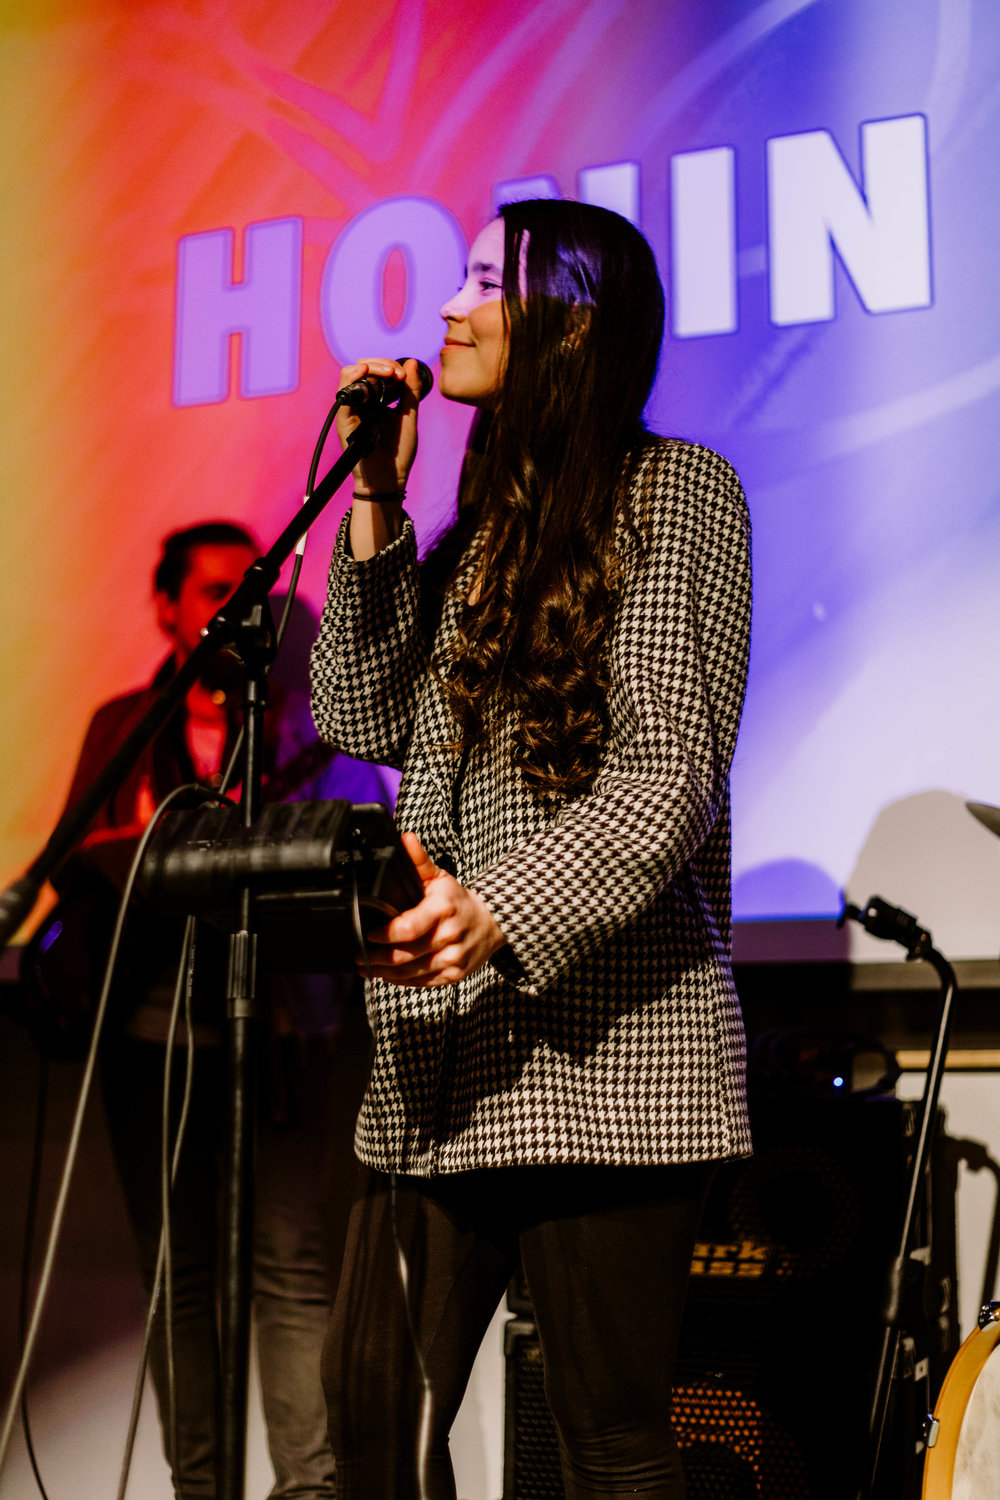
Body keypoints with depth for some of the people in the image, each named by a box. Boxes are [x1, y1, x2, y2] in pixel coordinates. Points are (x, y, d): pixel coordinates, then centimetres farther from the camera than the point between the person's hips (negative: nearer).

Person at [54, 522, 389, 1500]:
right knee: (175, 1270, 5)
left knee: (293, 1265, -8)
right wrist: (162, 848, -8)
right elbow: (72, 860, 12)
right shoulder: (120, 726, 16)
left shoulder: (310, 722, 9)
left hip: (280, 1024, -2)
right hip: (149, 1024, 3)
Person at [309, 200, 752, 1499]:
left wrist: (498, 913, -26)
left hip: (607, 1037, -6)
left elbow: (673, 775, -11)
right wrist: (374, 505, 8)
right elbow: (369, 721, 13)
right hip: (442, 1044, 7)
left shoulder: (678, 490, 0)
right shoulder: (481, 529, 22)